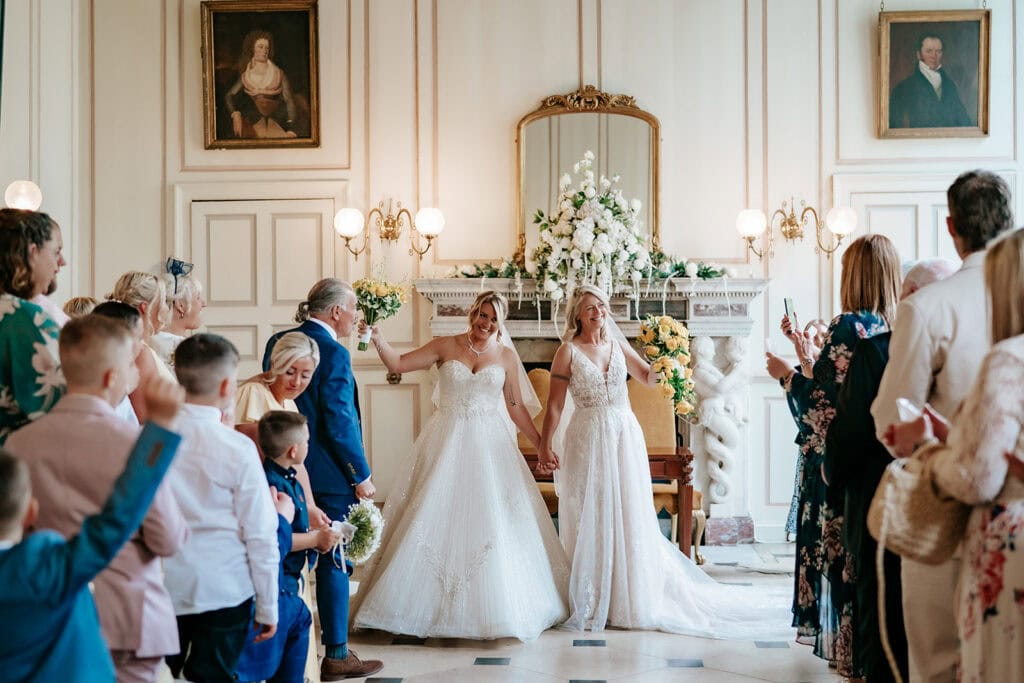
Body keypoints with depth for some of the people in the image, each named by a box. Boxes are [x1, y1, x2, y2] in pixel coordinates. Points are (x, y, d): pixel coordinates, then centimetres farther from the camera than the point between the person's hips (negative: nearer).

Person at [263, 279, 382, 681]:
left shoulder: (277, 342, 5)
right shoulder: (333, 353, -18)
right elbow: (339, 423, -19)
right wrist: (361, 475, -11)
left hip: (289, 466, 8)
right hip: (329, 474, -8)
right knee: (335, 561, 2)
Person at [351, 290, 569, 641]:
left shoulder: (507, 356, 5)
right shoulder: (445, 346, 2)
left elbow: (516, 407, 9)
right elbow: (398, 364, -2)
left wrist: (541, 444, 6)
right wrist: (378, 339, -19)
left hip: (489, 447, 1)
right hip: (448, 444, -1)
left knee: (492, 523, 1)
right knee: (437, 518, -1)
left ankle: (496, 608, 13)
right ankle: (432, 605, 10)